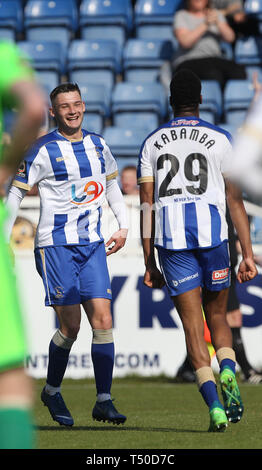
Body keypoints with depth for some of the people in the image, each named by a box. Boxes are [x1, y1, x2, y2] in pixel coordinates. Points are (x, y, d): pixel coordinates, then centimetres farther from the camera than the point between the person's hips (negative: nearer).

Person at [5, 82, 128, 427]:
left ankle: (104, 401, -1)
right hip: (56, 246, -5)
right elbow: (16, 192, -2)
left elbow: (112, 185, 24)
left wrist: (123, 226, 15)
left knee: (103, 320, -5)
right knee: (70, 326, -7)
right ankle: (52, 392, 16)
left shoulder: (98, 146, 9)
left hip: (92, 244, 5)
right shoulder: (43, 150, -6)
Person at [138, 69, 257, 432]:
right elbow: (235, 201, 3)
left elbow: (147, 206, 9)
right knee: (217, 317, 16)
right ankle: (227, 371, -13)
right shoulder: (220, 140, 7)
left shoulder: (152, 143, 11)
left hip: (171, 239, 0)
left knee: (193, 326, 2)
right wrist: (248, 255, 5)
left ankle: (214, 405, -11)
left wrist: (149, 263, 12)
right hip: (212, 234, 0)